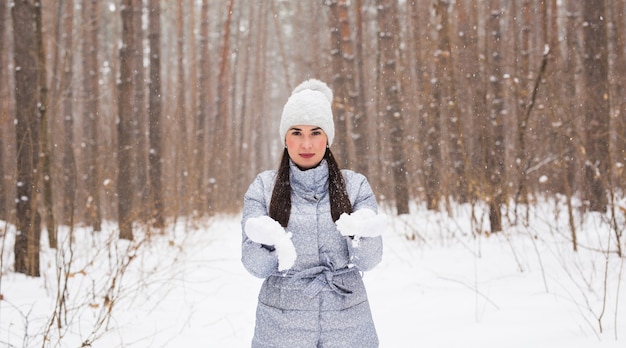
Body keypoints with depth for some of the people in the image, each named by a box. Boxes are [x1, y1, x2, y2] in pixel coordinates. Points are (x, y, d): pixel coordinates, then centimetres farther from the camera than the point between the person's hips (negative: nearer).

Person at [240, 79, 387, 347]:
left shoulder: (355, 186, 1)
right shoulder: (263, 187, 0)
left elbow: (369, 260, -6)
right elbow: (254, 265, -6)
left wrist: (360, 234, -27)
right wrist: (270, 244, -27)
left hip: (348, 326, 1)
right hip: (282, 326, 0)